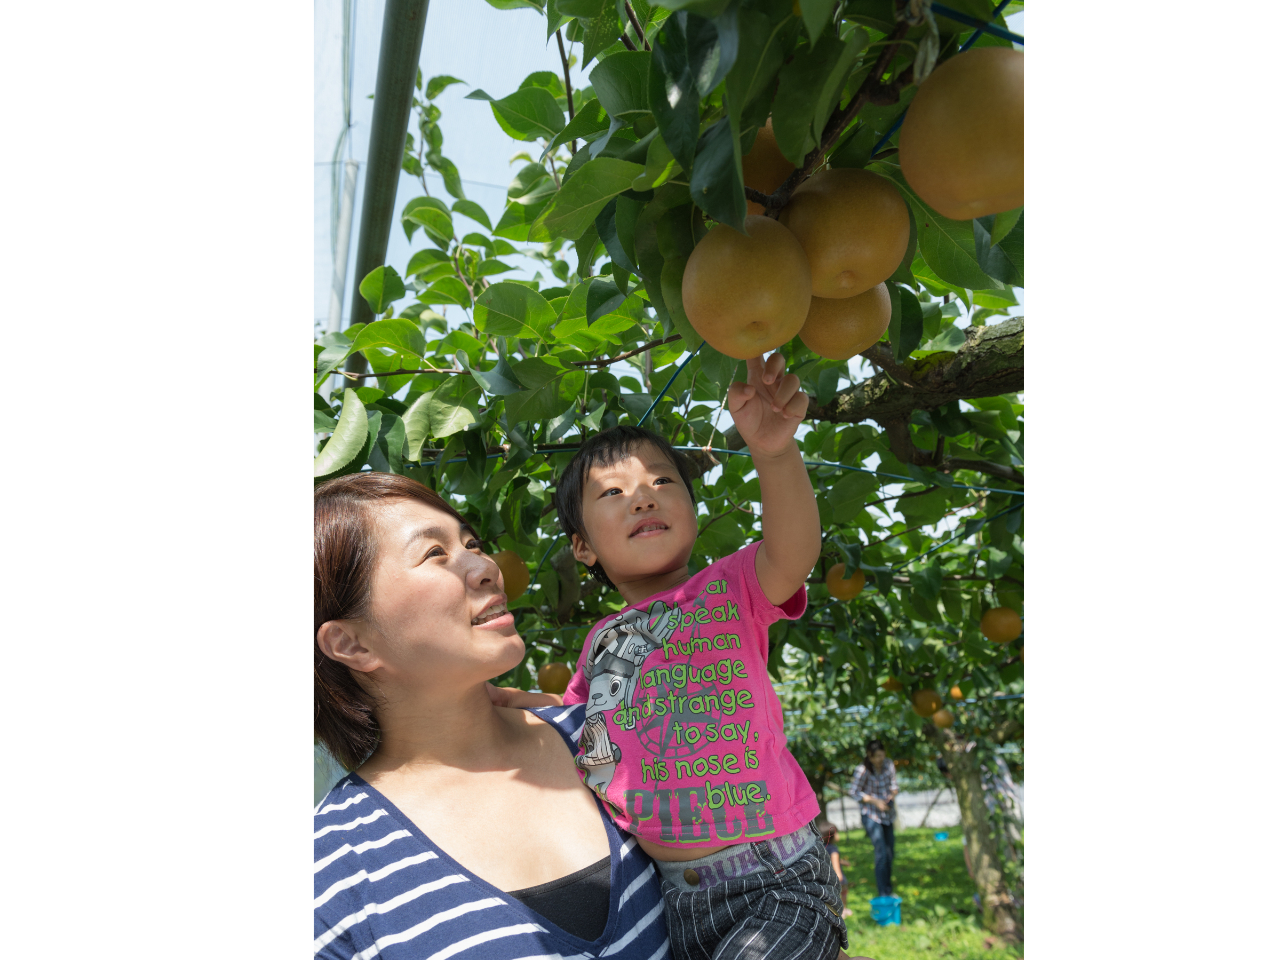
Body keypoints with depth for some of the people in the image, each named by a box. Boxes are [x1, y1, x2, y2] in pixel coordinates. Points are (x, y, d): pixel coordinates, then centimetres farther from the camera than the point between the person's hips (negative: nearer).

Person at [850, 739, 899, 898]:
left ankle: (889, 890, 28)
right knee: (882, 852, -14)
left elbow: (894, 784, 6)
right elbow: (856, 792, -11)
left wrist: (893, 794, -15)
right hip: (871, 815, -5)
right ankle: (882, 894, -6)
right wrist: (875, 801, -19)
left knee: (890, 853, 12)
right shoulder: (862, 770, -20)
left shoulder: (888, 764, -4)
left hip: (887, 814, 6)